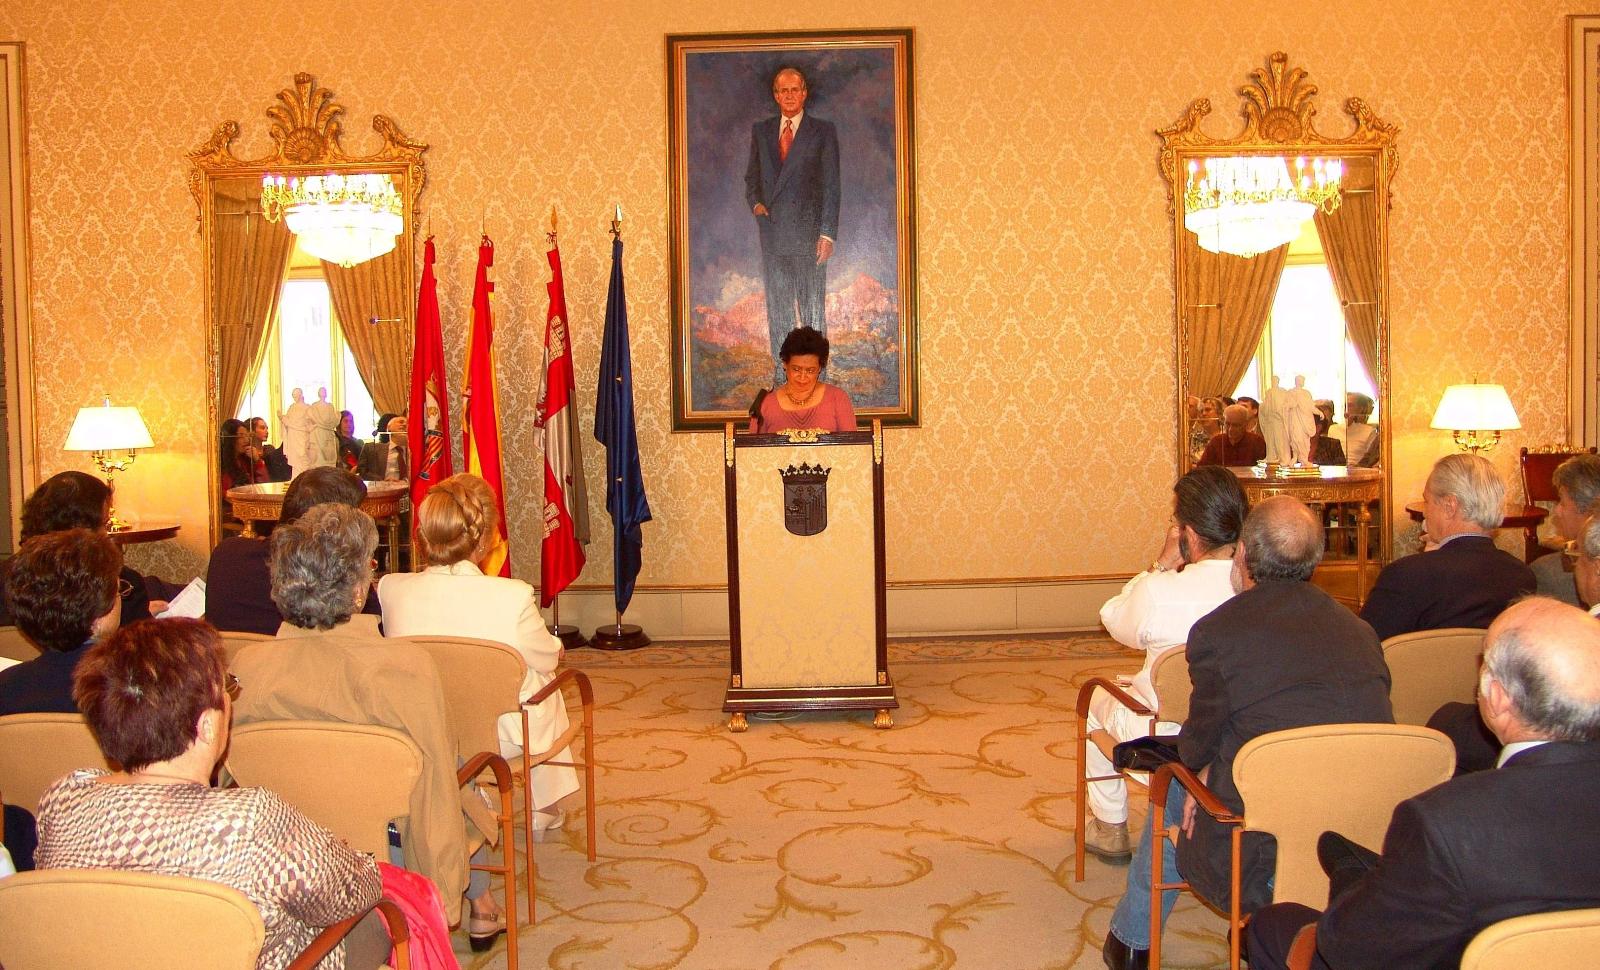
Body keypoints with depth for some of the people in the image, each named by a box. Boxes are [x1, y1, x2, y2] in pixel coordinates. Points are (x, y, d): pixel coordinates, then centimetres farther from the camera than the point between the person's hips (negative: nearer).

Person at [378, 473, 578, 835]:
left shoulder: (390, 590, -19)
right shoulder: (513, 596, -28)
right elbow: (548, 659, -9)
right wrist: (556, 646, 16)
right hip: (501, 736, -3)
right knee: (546, 683, 30)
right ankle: (545, 808, 42)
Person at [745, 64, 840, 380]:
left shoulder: (823, 132, 3)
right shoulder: (761, 131, 13)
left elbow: (831, 185, -1)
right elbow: (752, 177, 20)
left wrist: (828, 233, -9)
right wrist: (755, 203, -2)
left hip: (808, 232, -3)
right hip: (772, 234, 4)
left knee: (813, 309, -1)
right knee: (778, 309, 7)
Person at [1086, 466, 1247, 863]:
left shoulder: (1159, 592, -29)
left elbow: (1114, 621, -6)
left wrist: (1161, 564, -6)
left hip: (1169, 744, -4)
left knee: (1095, 698, 27)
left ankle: (1111, 829, 37)